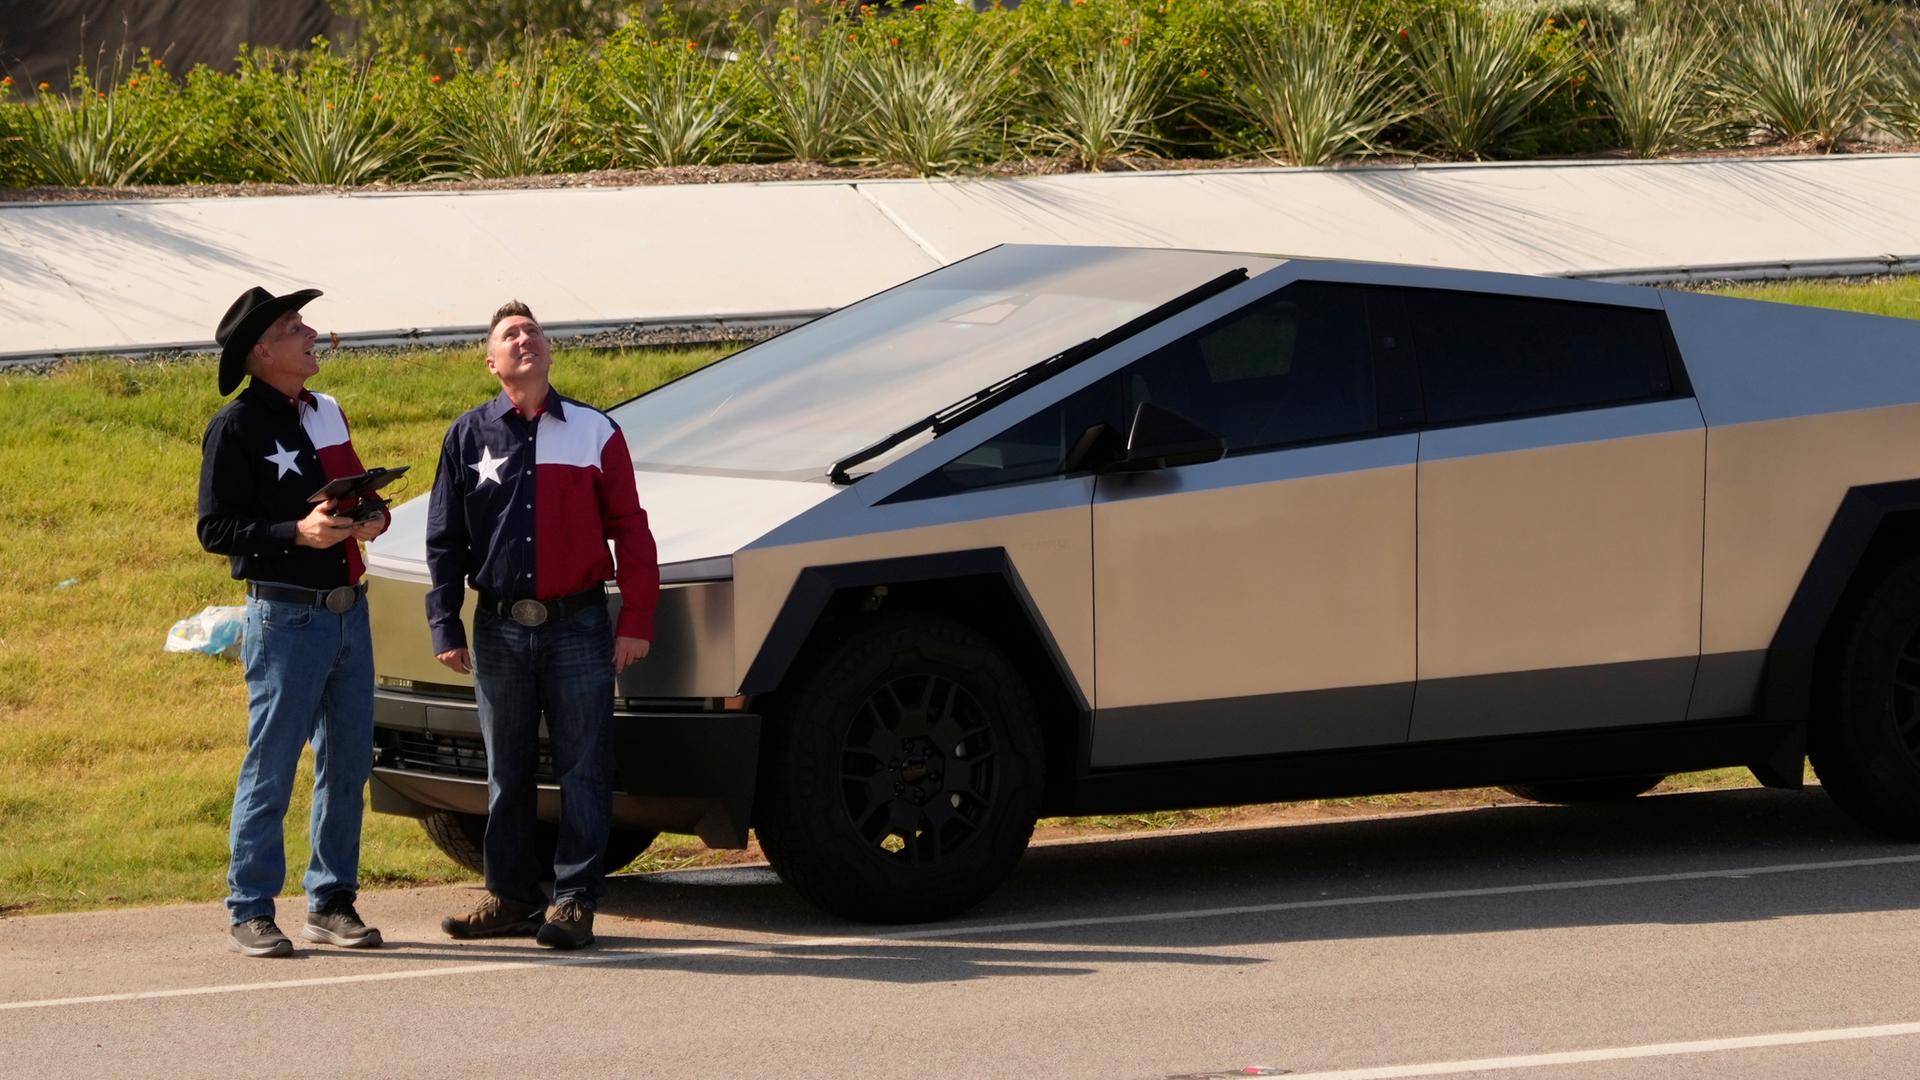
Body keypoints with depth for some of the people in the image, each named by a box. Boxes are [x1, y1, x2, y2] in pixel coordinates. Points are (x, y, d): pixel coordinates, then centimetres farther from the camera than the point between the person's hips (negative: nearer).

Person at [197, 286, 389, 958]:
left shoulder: (326, 414, 14)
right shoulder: (236, 428, -8)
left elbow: (357, 491, 24)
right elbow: (215, 530, -10)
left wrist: (372, 519, 1)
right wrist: (297, 532, -22)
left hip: (347, 611, 7)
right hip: (286, 618, -7)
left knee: (348, 766, 9)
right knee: (270, 771, -4)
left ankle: (332, 902, 17)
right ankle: (251, 913, 1)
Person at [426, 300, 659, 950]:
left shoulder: (593, 432, 3)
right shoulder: (470, 438, 7)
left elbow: (630, 530, 3)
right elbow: (444, 541, 9)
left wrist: (636, 622, -4)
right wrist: (445, 627, 2)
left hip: (578, 626, -2)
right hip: (500, 629, 2)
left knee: (582, 769, -2)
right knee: (506, 773, 8)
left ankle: (574, 900, 2)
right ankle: (510, 896, 16)